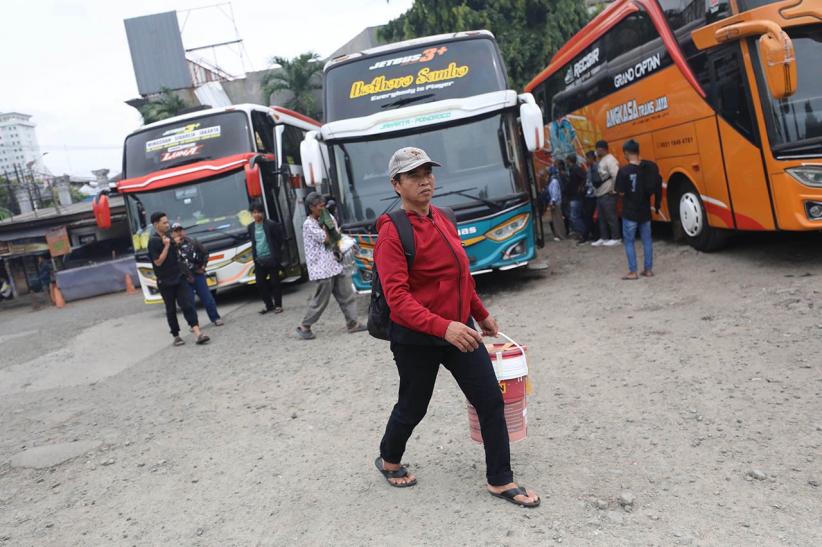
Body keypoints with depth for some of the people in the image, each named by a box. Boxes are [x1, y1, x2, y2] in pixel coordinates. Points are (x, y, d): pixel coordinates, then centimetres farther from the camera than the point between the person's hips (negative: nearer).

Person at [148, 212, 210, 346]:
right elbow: (158, 262, -17)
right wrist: (166, 245, -18)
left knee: (188, 304, -7)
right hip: (165, 281, -5)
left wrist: (176, 244, 8)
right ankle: (176, 336, 20)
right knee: (171, 309, 8)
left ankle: (198, 333, -15)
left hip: (178, 277, 5)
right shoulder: (153, 241, -12)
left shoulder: (168, 237, 10)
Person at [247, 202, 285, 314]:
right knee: (260, 284, 6)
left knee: (275, 282, 3)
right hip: (259, 260, 5)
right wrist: (255, 256, 14)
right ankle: (269, 305, 19)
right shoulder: (251, 227, 7)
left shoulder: (272, 225, -9)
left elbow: (280, 239, -3)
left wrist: (276, 252, -1)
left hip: (271, 259, -5)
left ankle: (278, 305, 14)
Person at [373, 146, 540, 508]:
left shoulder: (441, 219, 6)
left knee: (491, 400, 3)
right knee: (412, 408, 12)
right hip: (416, 339, -6)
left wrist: (481, 314, 24)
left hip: (460, 329, 6)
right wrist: (443, 327, -37)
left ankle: (500, 481, 20)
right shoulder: (392, 232, -17)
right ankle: (388, 461, 42)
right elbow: (397, 297, -26)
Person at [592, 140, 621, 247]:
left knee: (611, 217, -5)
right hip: (600, 194, 10)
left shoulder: (610, 160, -14)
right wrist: (596, 189, 15)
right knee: (601, 217, 13)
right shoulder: (601, 161, 16)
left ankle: (615, 238, 2)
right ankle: (603, 238, 21)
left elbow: (616, 176, -23)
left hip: (608, 194, -10)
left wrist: (613, 190, -19)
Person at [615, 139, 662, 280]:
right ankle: (648, 269, 19)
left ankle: (632, 272, 6)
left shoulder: (624, 171, -16)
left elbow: (621, 192, -13)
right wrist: (656, 206, 14)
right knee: (647, 240, 14)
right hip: (645, 211, 5)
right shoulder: (651, 167, -1)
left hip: (630, 212, -5)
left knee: (629, 241, 6)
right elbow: (658, 186, 5)